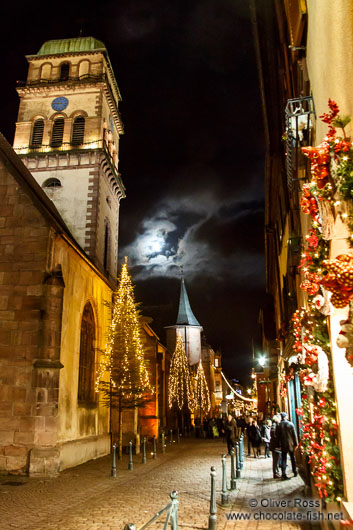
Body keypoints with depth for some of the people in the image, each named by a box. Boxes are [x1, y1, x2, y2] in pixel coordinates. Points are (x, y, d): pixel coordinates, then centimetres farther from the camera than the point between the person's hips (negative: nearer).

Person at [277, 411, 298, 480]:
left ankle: (283, 474, -3)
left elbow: (278, 436, -2)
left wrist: (280, 444, 7)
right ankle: (295, 472, 26)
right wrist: (296, 443, 4)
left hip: (283, 445, 0)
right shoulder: (290, 424, -8)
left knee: (283, 459, 3)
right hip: (291, 444, 0)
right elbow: (294, 434, -4)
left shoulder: (279, 425, -6)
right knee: (292, 458, 16)